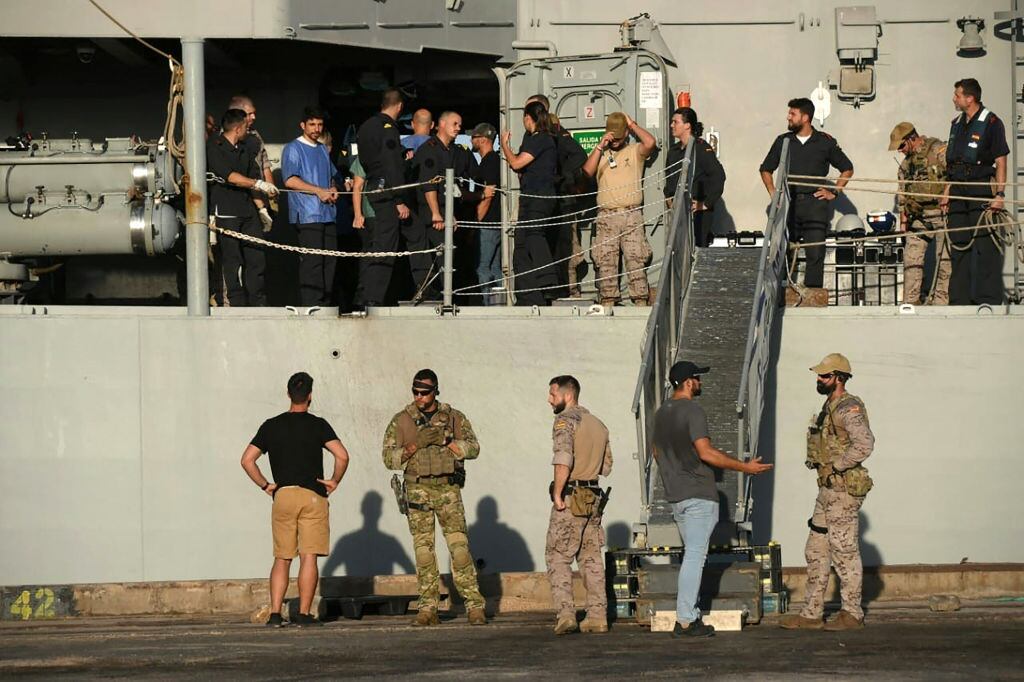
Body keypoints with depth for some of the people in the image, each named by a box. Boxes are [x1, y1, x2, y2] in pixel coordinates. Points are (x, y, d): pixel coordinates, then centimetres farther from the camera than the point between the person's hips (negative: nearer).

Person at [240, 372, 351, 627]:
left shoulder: (271, 426, 8)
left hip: (282, 495, 3)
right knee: (309, 557, -2)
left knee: (282, 558, 8)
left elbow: (247, 459, 5)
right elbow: (342, 455, -11)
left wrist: (265, 485, 11)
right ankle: (304, 613, -7)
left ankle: (275, 613, -1)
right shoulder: (317, 425, -1)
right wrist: (335, 481, 4)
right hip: (313, 496, -3)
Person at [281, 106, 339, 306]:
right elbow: (290, 180, -13)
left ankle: (325, 303, 10)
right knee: (311, 261, -12)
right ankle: (310, 305, -13)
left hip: (328, 213, 8)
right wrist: (319, 191, -15)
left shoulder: (323, 149, 22)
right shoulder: (293, 149, -2)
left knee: (329, 260, 5)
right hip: (307, 214, -8)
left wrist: (333, 190, 8)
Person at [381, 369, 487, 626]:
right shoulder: (401, 421, 4)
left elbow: (473, 448, -1)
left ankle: (474, 606, -5)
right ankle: (428, 609, 2)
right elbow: (389, 458, 0)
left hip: (448, 489, 0)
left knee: (459, 546, -7)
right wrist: (416, 444, -16)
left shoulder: (454, 417, 6)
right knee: (423, 550, -1)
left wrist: (445, 441, -15)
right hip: (418, 490, 0)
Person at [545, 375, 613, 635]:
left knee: (558, 557, -2)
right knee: (592, 558, 10)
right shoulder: (598, 424, 15)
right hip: (594, 497, 7)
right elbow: (606, 466, 19)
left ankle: (566, 614, -11)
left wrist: (557, 493, -17)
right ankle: (597, 616, 8)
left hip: (571, 499, -7)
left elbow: (563, 460, -22)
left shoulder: (565, 419, -9)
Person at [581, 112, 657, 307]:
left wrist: (632, 124, 1)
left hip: (632, 216, -2)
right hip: (606, 216, 3)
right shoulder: (600, 154, 16)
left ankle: (640, 301, -6)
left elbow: (651, 143, -11)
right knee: (606, 262, 0)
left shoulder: (634, 151, 9)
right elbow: (587, 171, -1)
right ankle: (608, 301, 4)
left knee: (635, 260, -6)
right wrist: (600, 146, -3)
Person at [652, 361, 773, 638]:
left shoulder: (662, 413, 13)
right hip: (699, 495, -9)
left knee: (692, 554, 16)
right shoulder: (692, 411, -14)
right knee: (695, 556, -7)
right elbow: (706, 452, -22)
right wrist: (745, 467, -17)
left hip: (675, 495, 9)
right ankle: (685, 621, -10)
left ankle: (690, 615, 14)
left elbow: (658, 452, 23)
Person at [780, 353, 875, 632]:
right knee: (816, 551, 11)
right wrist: (820, 465, 13)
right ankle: (811, 614, 14)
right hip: (827, 490, 10)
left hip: (844, 490, -10)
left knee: (844, 552, -4)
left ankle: (852, 614, 2)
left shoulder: (848, 408, -15)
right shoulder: (829, 408, 16)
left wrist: (836, 466, -21)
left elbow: (864, 443, -29)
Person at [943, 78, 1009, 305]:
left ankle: (989, 301, -7)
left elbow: (1000, 161, -8)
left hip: (982, 189, -7)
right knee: (958, 244, 8)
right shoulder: (957, 124, 16)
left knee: (985, 246, -8)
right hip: (959, 192, 7)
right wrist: (947, 192, 14)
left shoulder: (991, 123, -6)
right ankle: (959, 299, 13)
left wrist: (1000, 194, -15)